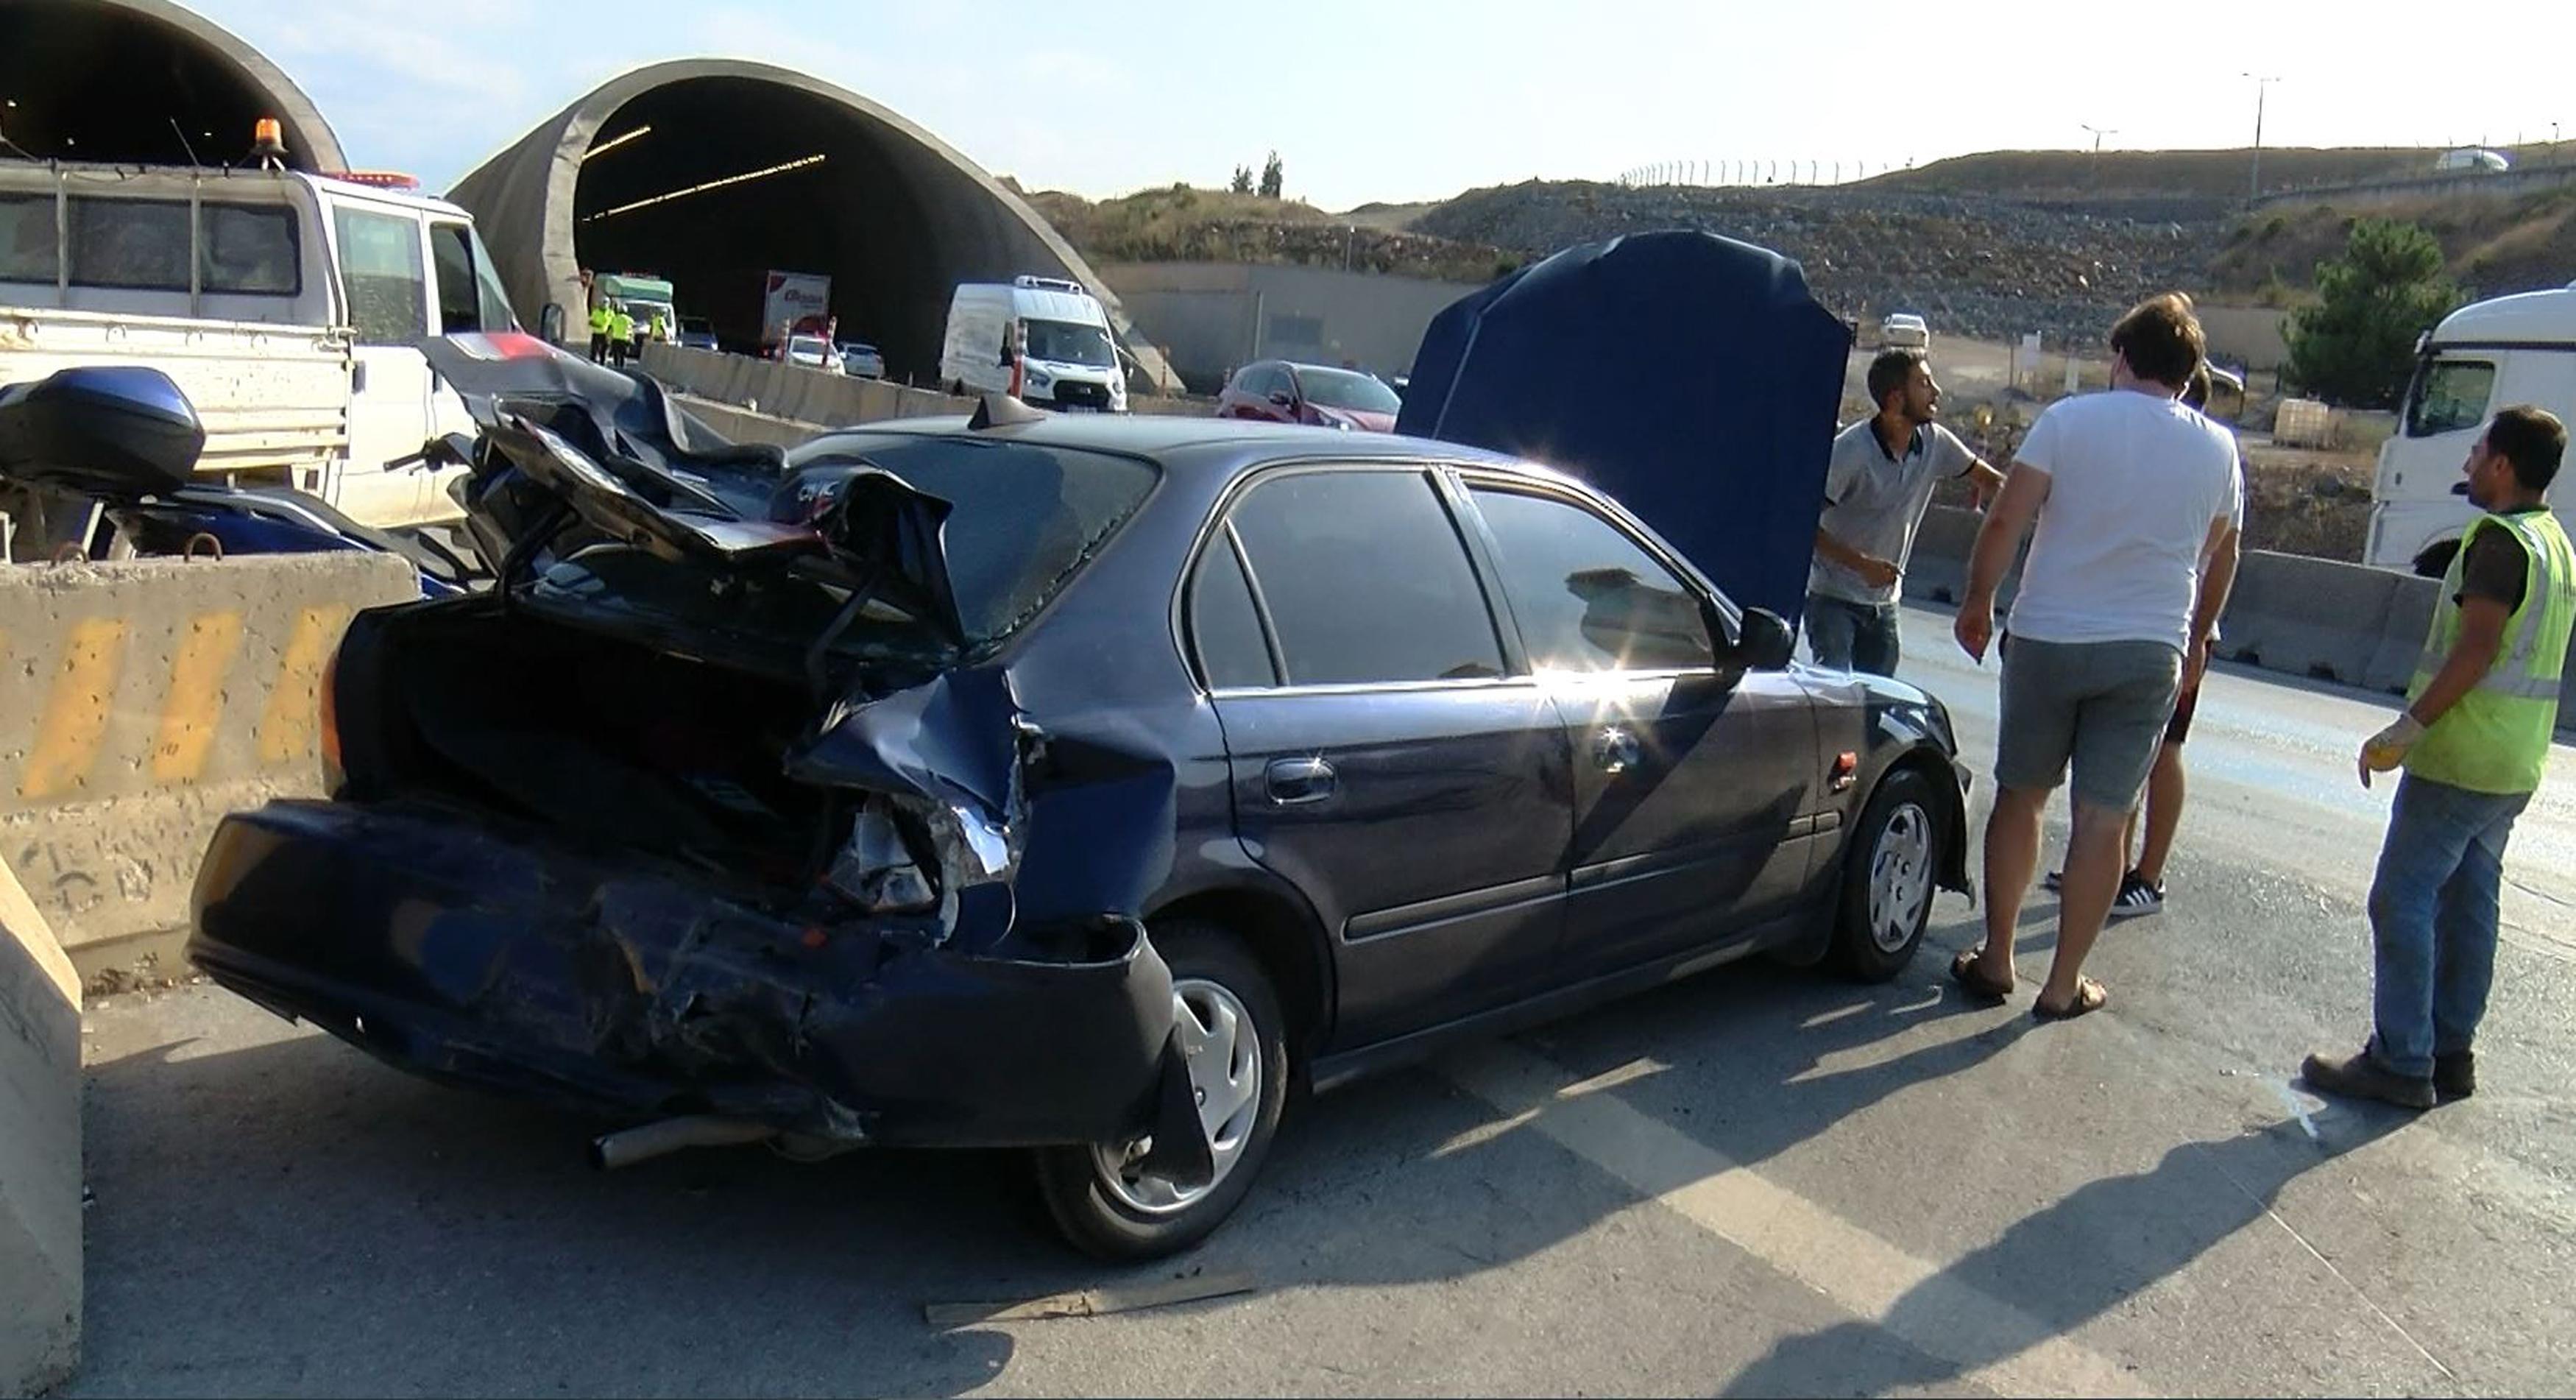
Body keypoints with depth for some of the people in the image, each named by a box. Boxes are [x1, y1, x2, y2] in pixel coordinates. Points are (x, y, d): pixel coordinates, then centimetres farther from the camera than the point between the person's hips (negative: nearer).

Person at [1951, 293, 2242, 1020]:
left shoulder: (2070, 419, -4)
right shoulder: (2217, 448, 6)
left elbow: (2004, 520, -10)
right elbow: (2217, 560, 17)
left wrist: (1978, 601, 3)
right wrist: (2198, 635, 32)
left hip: (2047, 639, -1)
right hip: (2149, 653, 1)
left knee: (2019, 797, 13)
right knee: (2102, 819, 5)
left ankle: (1996, 960, 19)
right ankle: (2064, 984, 12)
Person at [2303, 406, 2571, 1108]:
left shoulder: (2500, 539, -14)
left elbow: (2478, 648, -23)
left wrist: (2409, 727, -23)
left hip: (2460, 757, -9)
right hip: (2515, 765, 9)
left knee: (2403, 900, -6)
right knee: (2469, 903, 13)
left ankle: (2400, 1062, -4)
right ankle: (2451, 1052, 19)